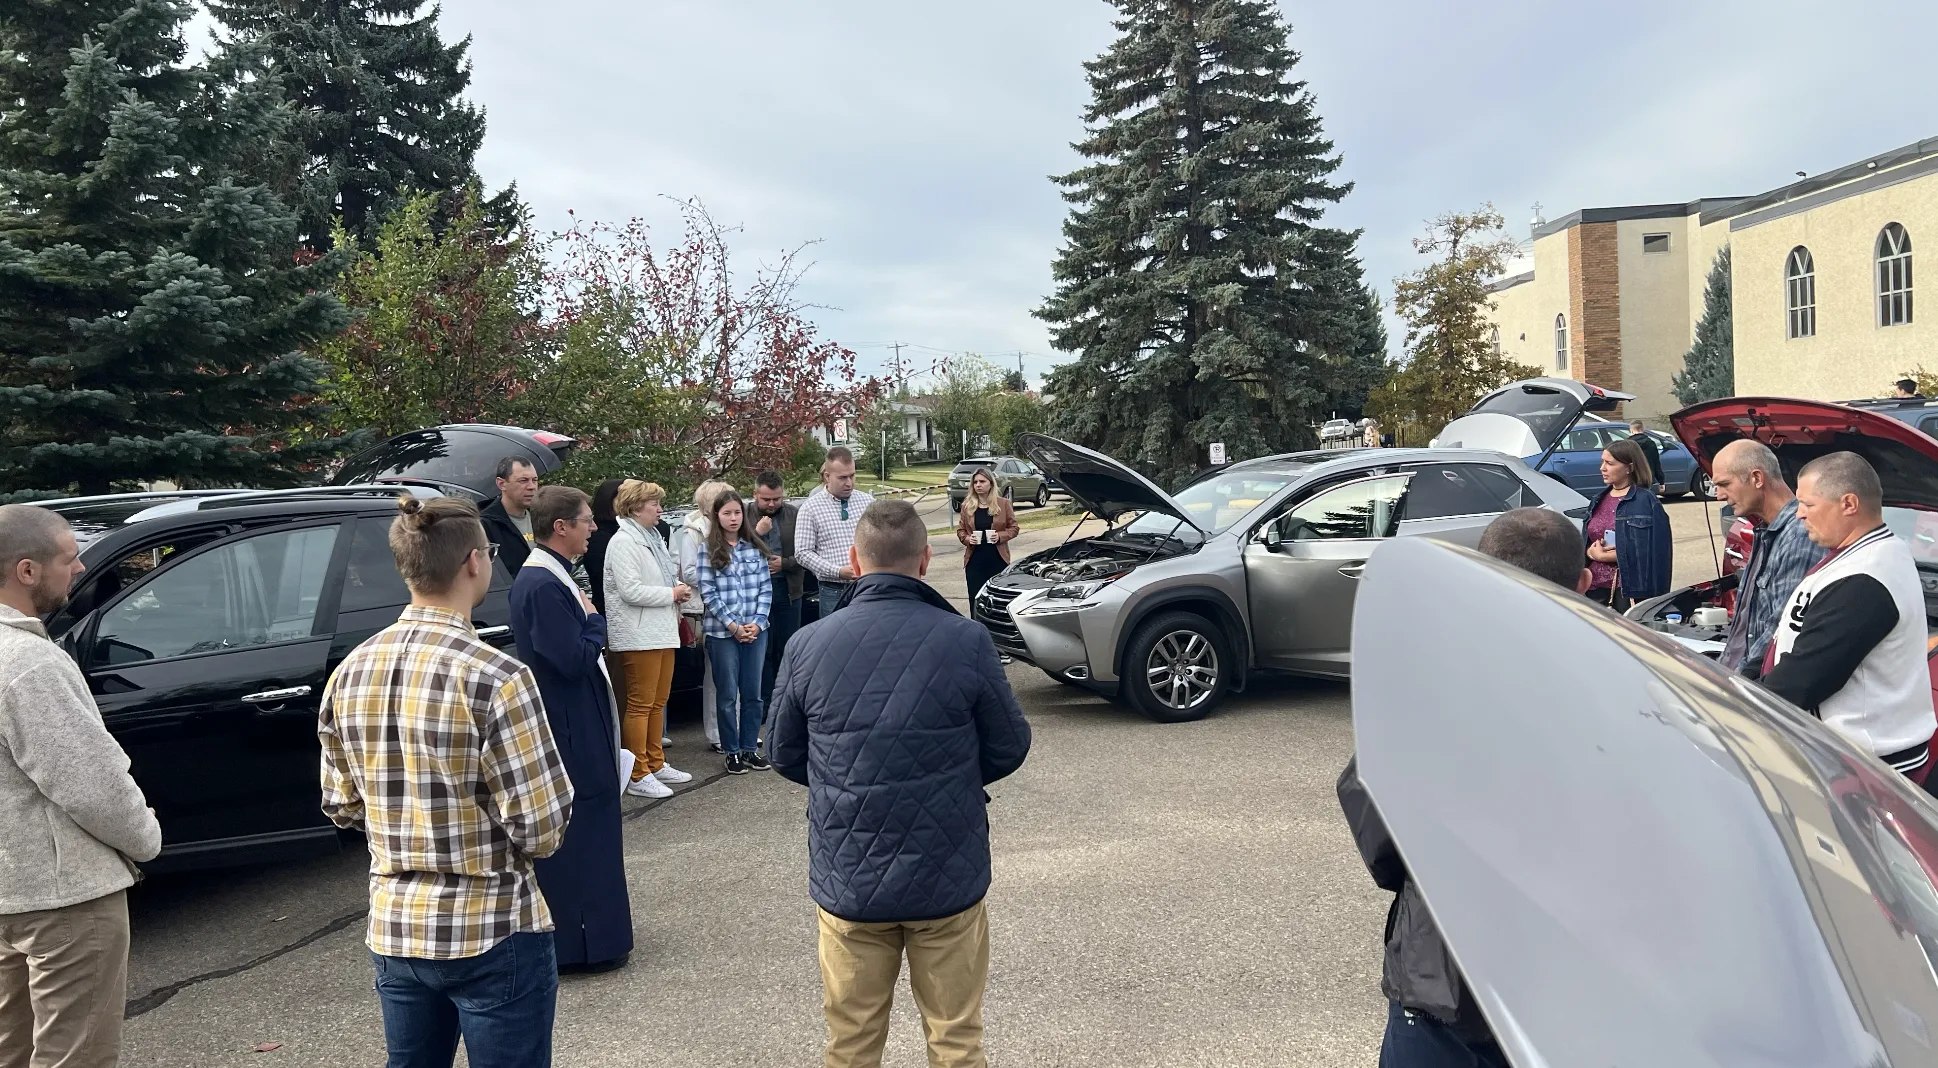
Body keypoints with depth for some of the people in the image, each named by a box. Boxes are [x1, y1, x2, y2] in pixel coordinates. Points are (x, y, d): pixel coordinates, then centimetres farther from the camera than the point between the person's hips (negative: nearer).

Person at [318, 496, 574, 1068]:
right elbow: (542, 830, -19)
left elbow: (342, 806, 8)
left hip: (393, 929, 6)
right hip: (495, 933, -6)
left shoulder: (348, 674, -2)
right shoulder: (496, 676, -21)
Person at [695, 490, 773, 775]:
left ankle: (750, 748, 19)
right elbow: (707, 591, -6)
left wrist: (757, 622, -7)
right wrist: (733, 625, -12)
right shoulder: (708, 550, -2)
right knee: (727, 695, 5)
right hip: (722, 633, -3)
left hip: (755, 630, 3)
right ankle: (732, 752, 14)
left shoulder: (755, 548, 7)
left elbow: (766, 587, 5)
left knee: (752, 693, 8)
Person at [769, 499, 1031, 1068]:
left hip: (847, 878, 2)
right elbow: (1009, 748, -3)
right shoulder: (966, 641, -14)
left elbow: (784, 755, 4)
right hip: (948, 876, -1)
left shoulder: (807, 646, -9)